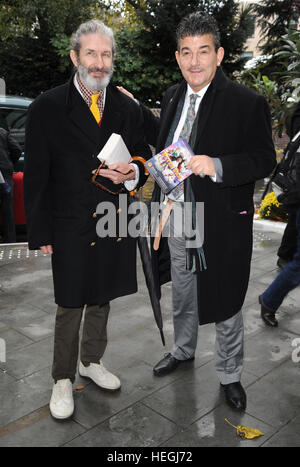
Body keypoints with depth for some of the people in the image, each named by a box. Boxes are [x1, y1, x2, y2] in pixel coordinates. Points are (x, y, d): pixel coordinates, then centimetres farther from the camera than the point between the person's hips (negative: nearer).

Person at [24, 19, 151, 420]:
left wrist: (132, 173, -11)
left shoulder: (127, 109, 6)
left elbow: (144, 159, 14)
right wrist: (41, 232, -8)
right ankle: (63, 380, 28)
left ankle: (91, 361, 41)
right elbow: (36, 176, -5)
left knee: (101, 299, 19)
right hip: (71, 227, -4)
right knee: (70, 308, 7)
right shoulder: (47, 108, -5)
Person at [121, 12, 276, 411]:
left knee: (226, 305, 10)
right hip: (176, 222, 6)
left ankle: (230, 376, 33)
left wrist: (218, 167, -28)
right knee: (182, 296, 23)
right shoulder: (173, 97, 7)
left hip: (222, 226, -5)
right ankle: (183, 350, 48)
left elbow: (265, 160, -13)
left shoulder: (246, 102, -13)